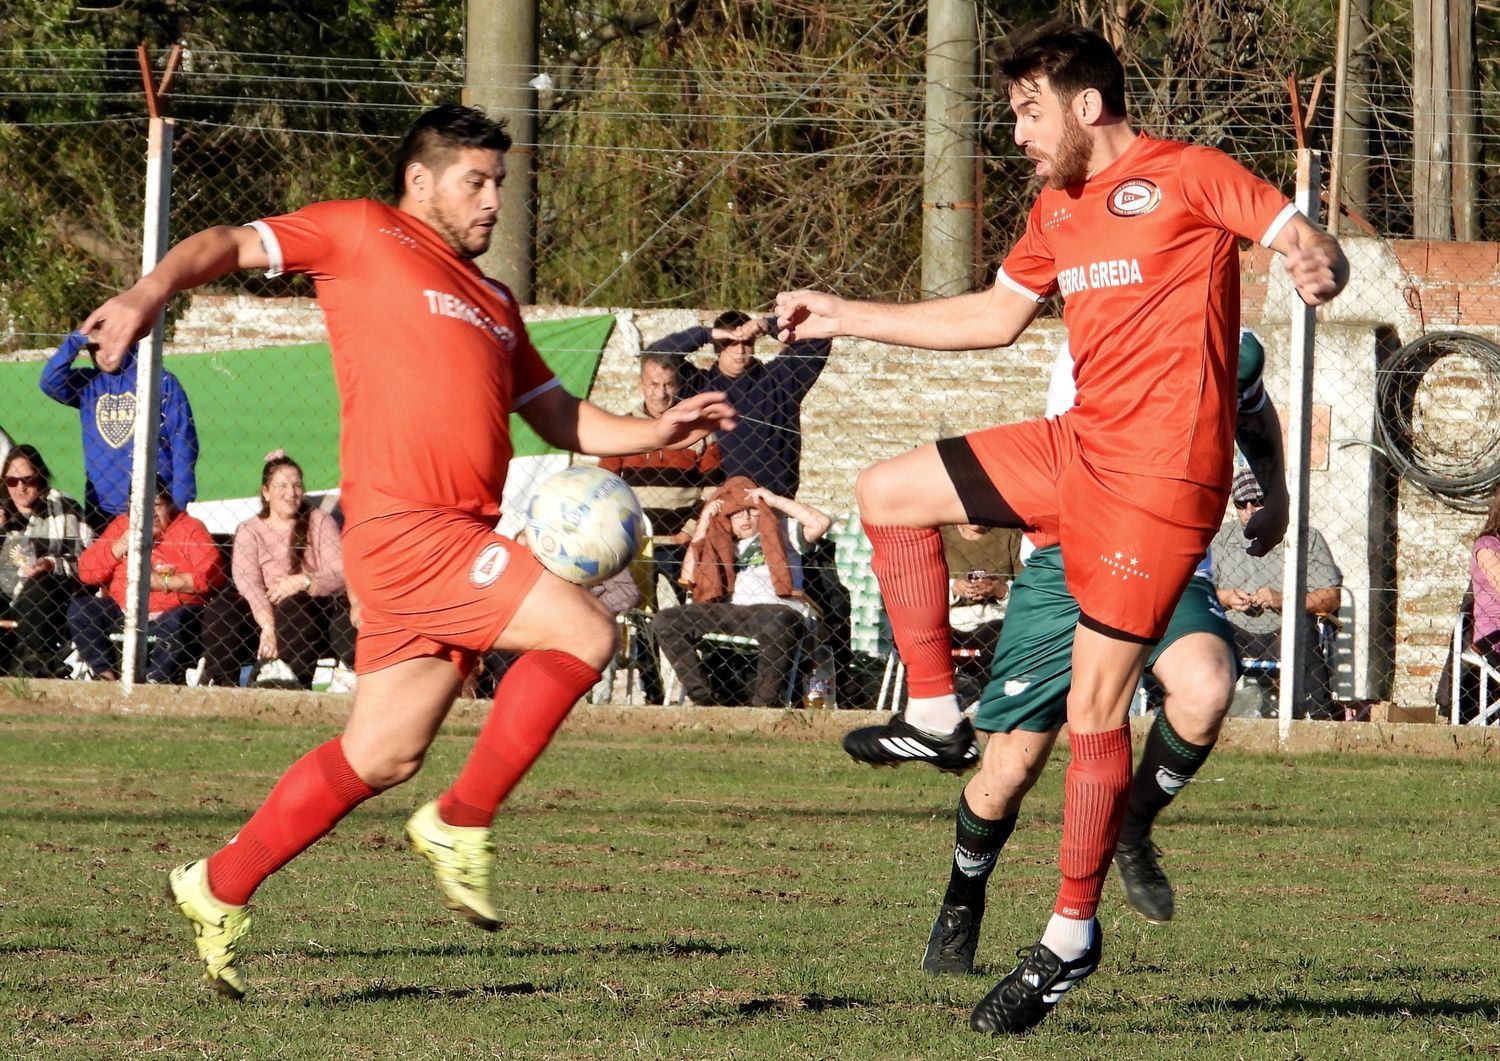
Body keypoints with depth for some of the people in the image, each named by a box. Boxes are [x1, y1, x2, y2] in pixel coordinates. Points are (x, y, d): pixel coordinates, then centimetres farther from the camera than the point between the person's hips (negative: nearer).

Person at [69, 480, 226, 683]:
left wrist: (163, 582, -17)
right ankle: (106, 675, -15)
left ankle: (155, 680, -24)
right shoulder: (121, 526, 11)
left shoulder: (189, 528, 0)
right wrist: (121, 546, -7)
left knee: (177, 623, -36)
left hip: (170, 615, -4)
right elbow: (86, 573, 6)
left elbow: (213, 575, -13)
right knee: (79, 610, -15)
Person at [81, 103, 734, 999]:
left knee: (383, 755, 9)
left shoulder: (493, 302, 25)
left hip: (459, 537, 8)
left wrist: (652, 432, 11)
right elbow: (228, 247, 0)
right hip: (404, 524, -8)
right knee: (586, 632, -17)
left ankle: (220, 889, 20)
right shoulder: (363, 235, 4)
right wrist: (151, 294, -19)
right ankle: (462, 823, -8)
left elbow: (561, 417, 28)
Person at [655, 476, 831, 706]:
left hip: (779, 608, -4)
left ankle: (764, 704, -27)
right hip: (731, 612, 4)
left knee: (774, 627, -43)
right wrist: (702, 526, 16)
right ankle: (705, 698, -20)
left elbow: (821, 523, 3)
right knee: (666, 621, -14)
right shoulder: (723, 546, 29)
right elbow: (689, 577, 16)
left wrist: (774, 500, 7)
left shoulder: (782, 532, 20)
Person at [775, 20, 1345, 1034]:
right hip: (1078, 447, 9)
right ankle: (938, 718, 15)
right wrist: (841, 316, 30)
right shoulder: (1059, 208, 17)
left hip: (1161, 475, -9)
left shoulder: (1188, 177, -7)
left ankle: (1072, 938, 2)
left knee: (1094, 705, -8)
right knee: (889, 494, 10)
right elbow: (993, 317, 29)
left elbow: (1308, 240, -13)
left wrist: (1317, 266, -38)